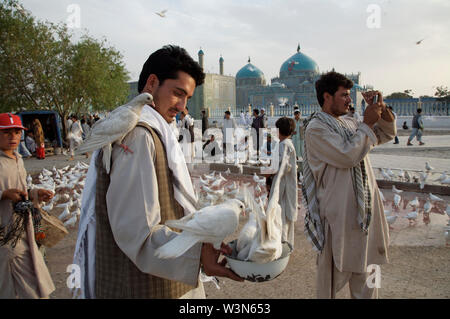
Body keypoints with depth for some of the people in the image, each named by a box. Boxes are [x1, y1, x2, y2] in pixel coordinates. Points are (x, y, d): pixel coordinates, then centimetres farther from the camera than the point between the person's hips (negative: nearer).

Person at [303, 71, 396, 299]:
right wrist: (368, 123, -12)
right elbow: (348, 156, -22)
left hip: (365, 210, 8)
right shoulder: (316, 128, -11)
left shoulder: (349, 123, 12)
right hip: (338, 214, -8)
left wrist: (381, 109, 5)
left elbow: (387, 135, 22)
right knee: (333, 271, 5)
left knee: (365, 267, 18)